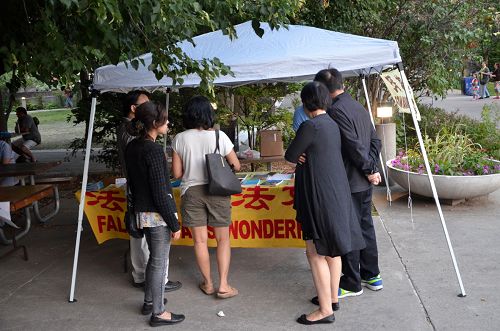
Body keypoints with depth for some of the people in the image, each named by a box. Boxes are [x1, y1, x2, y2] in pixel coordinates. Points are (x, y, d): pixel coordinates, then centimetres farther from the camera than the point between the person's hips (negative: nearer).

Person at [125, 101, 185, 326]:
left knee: (153, 258, 23)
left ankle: (149, 302, 36)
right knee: (159, 263, 4)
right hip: (158, 214, -9)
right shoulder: (153, 150, -20)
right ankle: (158, 313, 15)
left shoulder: (131, 147, 6)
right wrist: (174, 224, -15)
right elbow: (160, 191, -20)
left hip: (142, 212, 9)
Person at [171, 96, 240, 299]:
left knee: (200, 240, 11)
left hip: (191, 192, 1)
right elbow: (236, 166, -2)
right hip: (216, 191, -1)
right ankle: (223, 285, 7)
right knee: (223, 239, 10)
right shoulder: (219, 136, -8)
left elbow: (177, 173, -2)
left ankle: (208, 284, 21)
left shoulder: (180, 139, -5)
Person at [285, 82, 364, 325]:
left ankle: (325, 309, 3)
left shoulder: (310, 126, -17)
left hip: (320, 196, -9)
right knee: (332, 249, 17)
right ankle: (332, 297, 29)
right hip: (336, 193, 9)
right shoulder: (332, 124, 8)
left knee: (316, 252, -2)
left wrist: (298, 154, 12)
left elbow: (290, 157, -6)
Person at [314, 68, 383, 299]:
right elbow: (375, 141, 12)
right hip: (364, 183, 9)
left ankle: (352, 284, 11)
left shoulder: (336, 110, -17)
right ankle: (371, 276, 28)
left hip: (348, 183, -9)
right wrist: (372, 168, 4)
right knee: (366, 227, 17)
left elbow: (355, 146, -20)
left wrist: (369, 169, -8)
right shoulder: (359, 107, 12)